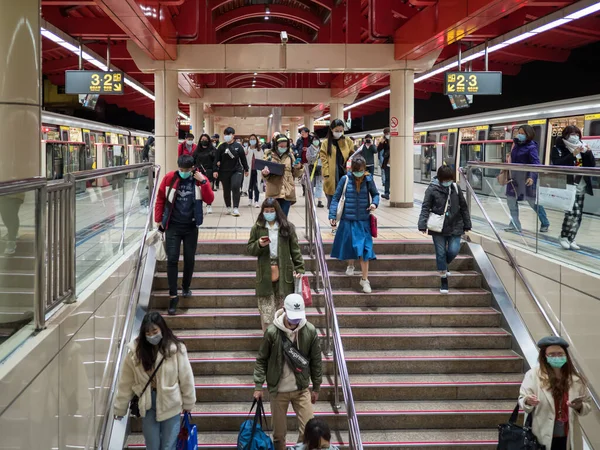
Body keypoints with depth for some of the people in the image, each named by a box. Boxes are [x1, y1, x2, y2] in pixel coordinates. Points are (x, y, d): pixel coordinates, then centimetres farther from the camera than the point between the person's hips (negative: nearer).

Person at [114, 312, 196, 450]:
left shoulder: (176, 349, -16)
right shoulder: (136, 351, -10)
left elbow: (186, 378, -6)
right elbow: (125, 382, -2)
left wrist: (188, 403, 2)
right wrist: (120, 408, 3)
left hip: (170, 405, -2)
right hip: (148, 405, 2)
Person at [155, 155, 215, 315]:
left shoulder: (200, 180, -2)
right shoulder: (169, 178, -4)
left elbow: (210, 200, -12)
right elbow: (160, 199, 4)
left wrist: (203, 181, -20)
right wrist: (158, 219, 4)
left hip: (191, 227, 1)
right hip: (173, 226, -1)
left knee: (189, 260, 10)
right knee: (172, 260, -6)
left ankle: (186, 287, 33)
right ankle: (173, 296, -2)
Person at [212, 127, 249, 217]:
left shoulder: (238, 146, -2)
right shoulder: (221, 147, 1)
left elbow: (243, 158, 5)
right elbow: (217, 159, 1)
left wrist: (246, 170, 10)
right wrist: (215, 170, -6)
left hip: (236, 170, -2)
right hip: (224, 171, 2)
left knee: (235, 187, -19)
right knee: (226, 190, 9)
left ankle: (236, 208, -16)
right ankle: (228, 207, 24)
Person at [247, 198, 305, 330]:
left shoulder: (287, 227, 2)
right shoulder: (257, 228, 5)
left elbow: (295, 249, 4)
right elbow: (250, 249, 8)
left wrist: (299, 268, -3)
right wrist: (259, 245, -13)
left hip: (283, 271, 0)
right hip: (265, 273, 0)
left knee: (282, 304, 3)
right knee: (266, 307, -2)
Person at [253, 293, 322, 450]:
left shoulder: (310, 331, -9)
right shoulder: (272, 332, -14)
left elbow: (316, 361, 2)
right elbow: (262, 360, -3)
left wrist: (316, 388, 7)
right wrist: (258, 386, -5)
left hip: (302, 389, 1)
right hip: (278, 390, -1)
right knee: (279, 433, 10)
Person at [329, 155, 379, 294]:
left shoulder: (368, 179, -2)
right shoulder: (345, 179, -6)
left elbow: (375, 194, 13)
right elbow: (336, 198, -1)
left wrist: (374, 203, -9)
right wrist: (332, 215, -8)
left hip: (363, 221, 0)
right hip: (348, 220, 0)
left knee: (364, 249, -6)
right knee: (348, 245, 13)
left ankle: (365, 279, 2)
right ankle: (350, 265, 44)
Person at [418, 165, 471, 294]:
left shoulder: (456, 188, 2)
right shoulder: (432, 189, -8)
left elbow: (463, 207, 10)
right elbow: (425, 208, -7)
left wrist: (467, 224, 11)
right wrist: (423, 224, -18)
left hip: (455, 227, 2)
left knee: (453, 250, -8)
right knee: (441, 253, 2)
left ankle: (444, 265, 26)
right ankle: (444, 281, 12)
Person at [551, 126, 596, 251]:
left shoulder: (582, 148, 12)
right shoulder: (558, 149, -3)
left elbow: (592, 165, 7)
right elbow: (558, 165, -19)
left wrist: (588, 152, -9)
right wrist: (573, 155, -25)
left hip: (580, 187, 6)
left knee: (578, 214, 5)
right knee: (573, 212, -17)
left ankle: (570, 239, 16)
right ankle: (564, 237, 0)